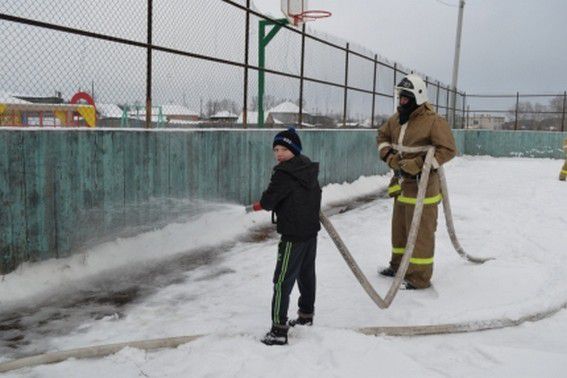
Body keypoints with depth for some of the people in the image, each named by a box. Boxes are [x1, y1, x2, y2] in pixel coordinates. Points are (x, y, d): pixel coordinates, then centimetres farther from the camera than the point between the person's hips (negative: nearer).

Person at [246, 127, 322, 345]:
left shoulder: (284, 174, -19)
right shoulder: (309, 170, 9)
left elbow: (269, 200, -18)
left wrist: (255, 207, 3)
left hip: (293, 236, -9)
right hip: (311, 231, 9)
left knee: (283, 281, -7)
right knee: (306, 274, 22)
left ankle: (279, 330, -6)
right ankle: (306, 315, 38)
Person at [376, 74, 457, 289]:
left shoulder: (433, 121, -16)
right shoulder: (397, 119, 8)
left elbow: (448, 150, -18)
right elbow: (382, 136, 23)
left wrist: (418, 164, -23)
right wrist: (388, 155, 4)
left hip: (422, 184, -8)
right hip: (402, 182, 8)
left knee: (420, 231, -2)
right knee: (400, 226, 19)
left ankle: (419, 277, 7)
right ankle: (399, 265, 36)